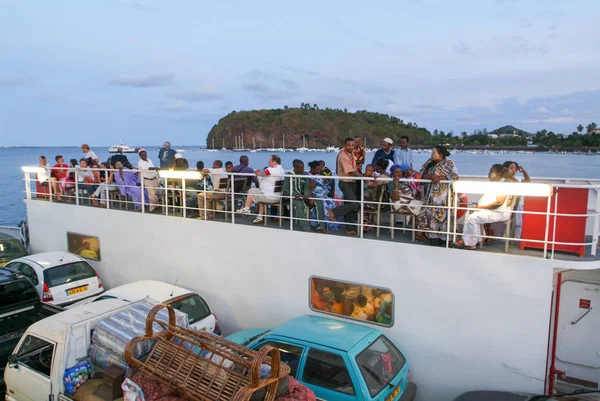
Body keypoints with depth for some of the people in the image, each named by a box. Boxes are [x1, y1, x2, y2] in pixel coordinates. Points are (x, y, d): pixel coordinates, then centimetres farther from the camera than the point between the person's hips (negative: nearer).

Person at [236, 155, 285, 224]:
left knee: (251, 191, 8)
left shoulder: (272, 169, -19)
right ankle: (260, 217, 26)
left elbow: (259, 173, -21)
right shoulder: (282, 170, 10)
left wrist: (256, 172, 2)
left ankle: (246, 209, 22)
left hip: (270, 197, -9)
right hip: (278, 197, 9)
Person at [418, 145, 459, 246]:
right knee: (429, 212, -1)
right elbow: (423, 175, 6)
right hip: (431, 193, 6)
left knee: (441, 214, -11)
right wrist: (432, 176, -13)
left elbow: (455, 176, -8)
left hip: (443, 193, -5)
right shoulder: (430, 163, 14)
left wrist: (440, 178, -14)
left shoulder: (448, 163, -1)